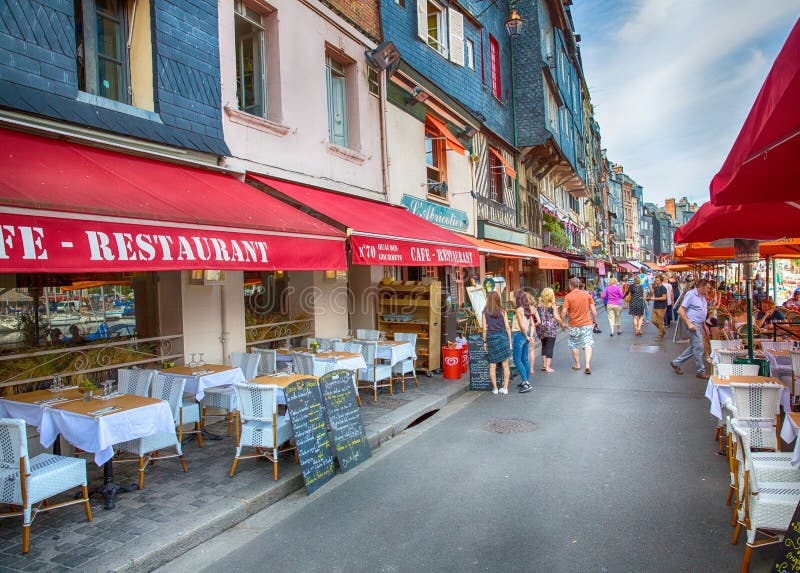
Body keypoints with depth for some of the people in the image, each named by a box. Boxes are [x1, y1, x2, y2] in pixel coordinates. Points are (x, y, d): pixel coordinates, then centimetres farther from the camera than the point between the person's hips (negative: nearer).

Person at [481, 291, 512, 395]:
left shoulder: (485, 312, -1)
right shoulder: (502, 312, 0)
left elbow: (484, 329, -2)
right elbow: (507, 328, 0)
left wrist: (485, 341, 6)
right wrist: (510, 341, 8)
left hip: (491, 338, 0)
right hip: (502, 337, 0)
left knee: (492, 366, 8)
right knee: (505, 365, 7)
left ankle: (495, 388, 11)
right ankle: (505, 388, 8)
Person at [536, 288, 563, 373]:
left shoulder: (540, 304, 3)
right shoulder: (553, 305, -5)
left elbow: (537, 316, 0)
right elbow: (556, 317, -8)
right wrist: (562, 324, 7)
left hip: (541, 327, 4)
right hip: (551, 328, -4)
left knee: (544, 345, 18)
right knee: (550, 346, -1)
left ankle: (544, 364, 19)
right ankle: (548, 367, -3)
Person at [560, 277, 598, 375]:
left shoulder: (568, 296, -9)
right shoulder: (587, 295, 0)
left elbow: (564, 312, -13)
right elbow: (594, 310, 2)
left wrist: (562, 322, 1)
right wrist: (594, 321, 14)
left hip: (574, 325, -1)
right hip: (587, 324, 2)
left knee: (575, 345, 15)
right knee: (587, 345, 2)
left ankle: (577, 364, 24)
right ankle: (588, 365, -11)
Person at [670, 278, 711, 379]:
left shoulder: (702, 296, 13)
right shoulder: (690, 294, -14)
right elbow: (680, 310, -17)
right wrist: (689, 324, -21)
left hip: (699, 324, 9)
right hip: (693, 324, -9)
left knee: (693, 347, 13)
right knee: (699, 347, -4)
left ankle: (676, 363, 22)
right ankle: (700, 371, 6)